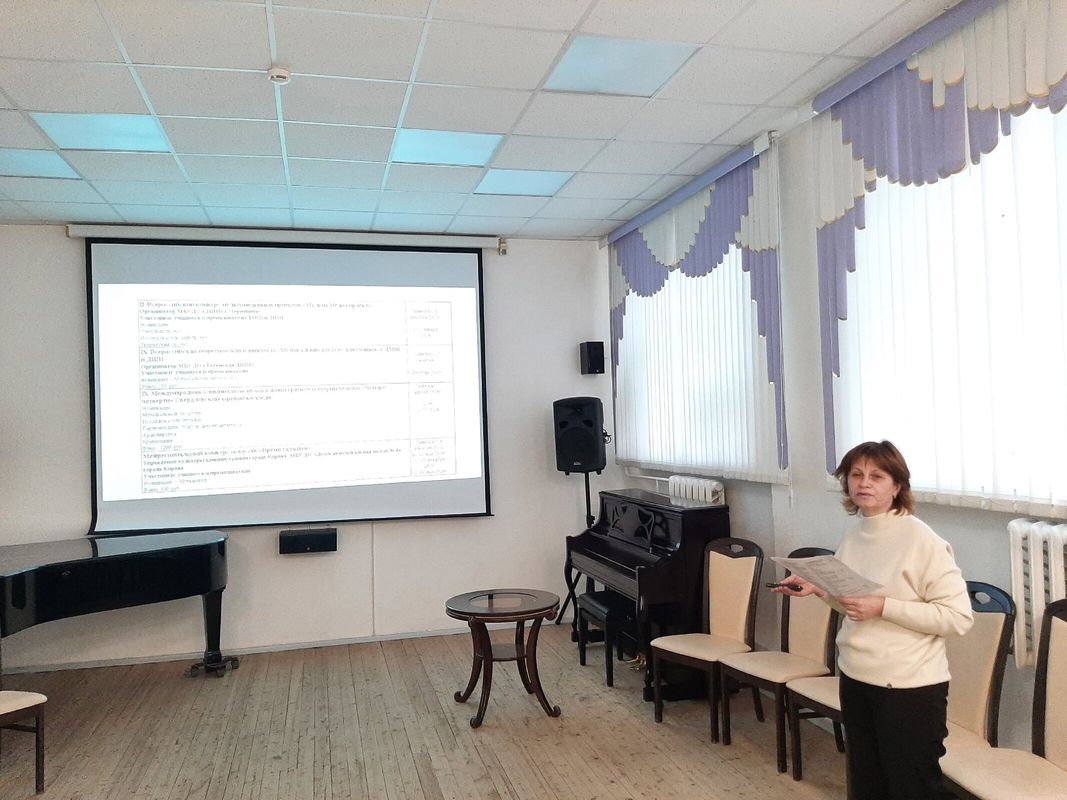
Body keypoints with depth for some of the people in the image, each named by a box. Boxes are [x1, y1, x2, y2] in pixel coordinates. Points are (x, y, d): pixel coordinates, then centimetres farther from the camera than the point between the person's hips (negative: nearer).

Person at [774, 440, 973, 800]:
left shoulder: (921, 540, -18)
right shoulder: (854, 533, 4)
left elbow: (958, 617, -20)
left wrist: (883, 607, -25)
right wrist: (818, 588, -3)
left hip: (909, 686, -7)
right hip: (856, 678, 7)